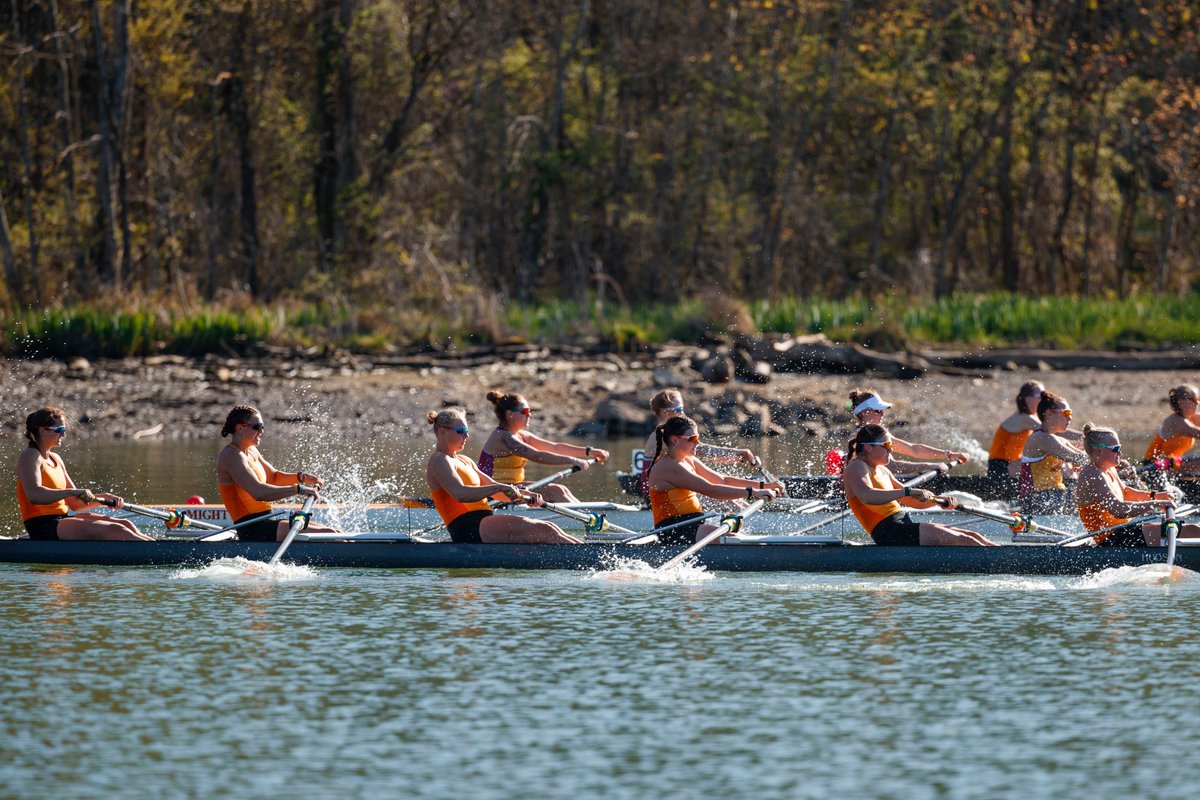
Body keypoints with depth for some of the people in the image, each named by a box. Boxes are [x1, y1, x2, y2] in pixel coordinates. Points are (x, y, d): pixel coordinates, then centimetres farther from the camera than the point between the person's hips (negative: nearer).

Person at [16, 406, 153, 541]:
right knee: (114, 530, -22)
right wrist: (74, 492, -29)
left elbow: (74, 503, 21)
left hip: (61, 522, 9)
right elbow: (34, 495, -25)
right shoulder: (30, 457, -6)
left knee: (125, 525, -4)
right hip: (43, 529, -9)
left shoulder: (56, 459, 21)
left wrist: (104, 498, 5)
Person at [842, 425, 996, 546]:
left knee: (972, 537, 0)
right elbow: (867, 496, -27)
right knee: (961, 540, -18)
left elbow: (914, 502, 27)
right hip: (890, 532, -10)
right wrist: (908, 491, -30)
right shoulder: (856, 467, -5)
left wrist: (940, 500, 8)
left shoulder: (882, 471, 24)